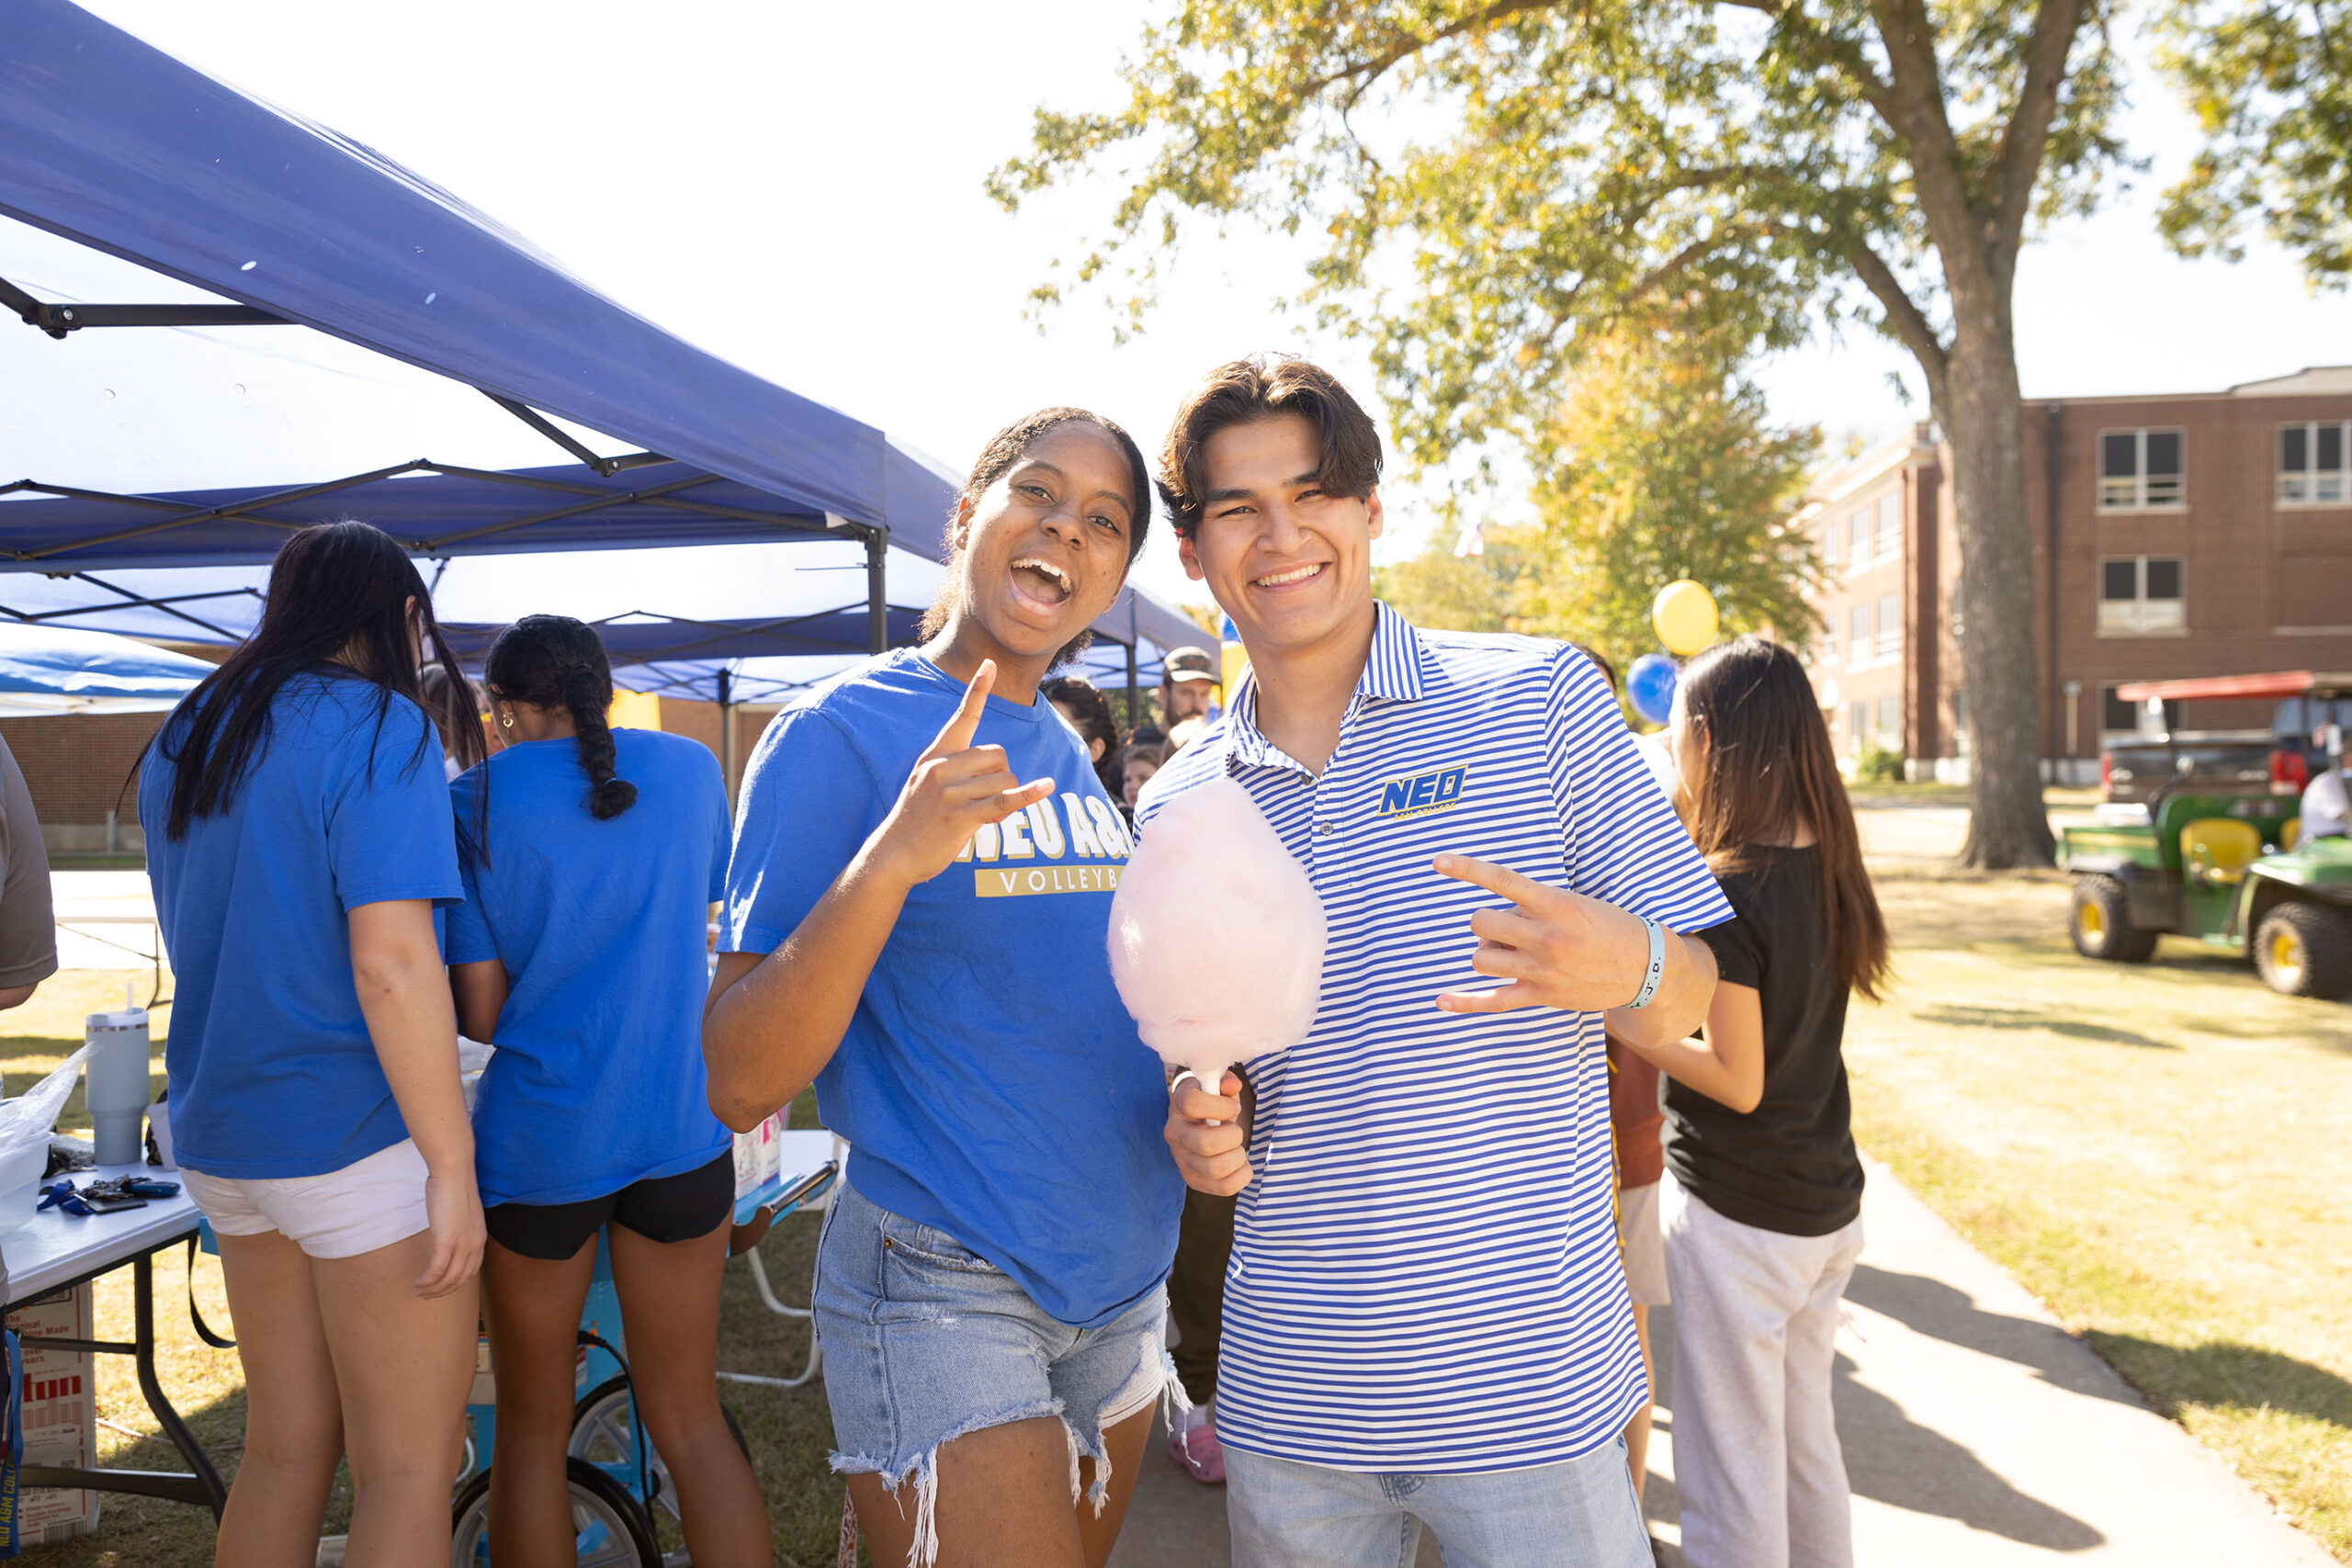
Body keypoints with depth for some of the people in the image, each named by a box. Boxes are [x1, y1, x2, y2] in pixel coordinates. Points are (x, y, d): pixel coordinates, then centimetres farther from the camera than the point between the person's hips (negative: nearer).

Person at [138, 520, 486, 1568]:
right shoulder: (378, 728, -13)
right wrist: (452, 1168, -17)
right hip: (360, 1136, -8)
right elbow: (392, 963, -21)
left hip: (220, 1130, 8)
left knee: (286, 1444, 17)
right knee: (408, 1467, 2)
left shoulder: (182, 743, 11)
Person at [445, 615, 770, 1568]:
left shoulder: (475, 802, -6)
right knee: (691, 1424, 12)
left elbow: (479, 1013, -6)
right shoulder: (691, 769, 2)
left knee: (532, 1433, 15)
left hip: (537, 1135, -2)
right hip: (681, 1126, 2)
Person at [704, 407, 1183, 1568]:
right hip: (942, 1287, -7)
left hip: (1119, 1283, 7)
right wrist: (887, 861, -30)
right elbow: (737, 1086, -17)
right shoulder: (842, 732, -12)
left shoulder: (1070, 757, 7)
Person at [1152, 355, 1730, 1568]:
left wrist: (1621, 969, -26)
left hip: (1526, 1381, -2)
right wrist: (1199, 1127, -8)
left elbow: (1682, 1006, -4)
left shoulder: (1538, 697, -5)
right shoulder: (1176, 807, 4)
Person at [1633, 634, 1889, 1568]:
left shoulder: (1726, 892, -21)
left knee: (1732, 1472, 5)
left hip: (1738, 1213, -8)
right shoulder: (1827, 866, 2)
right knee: (1805, 1439, 23)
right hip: (1828, 1206, 8)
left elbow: (1737, 1079, -20)